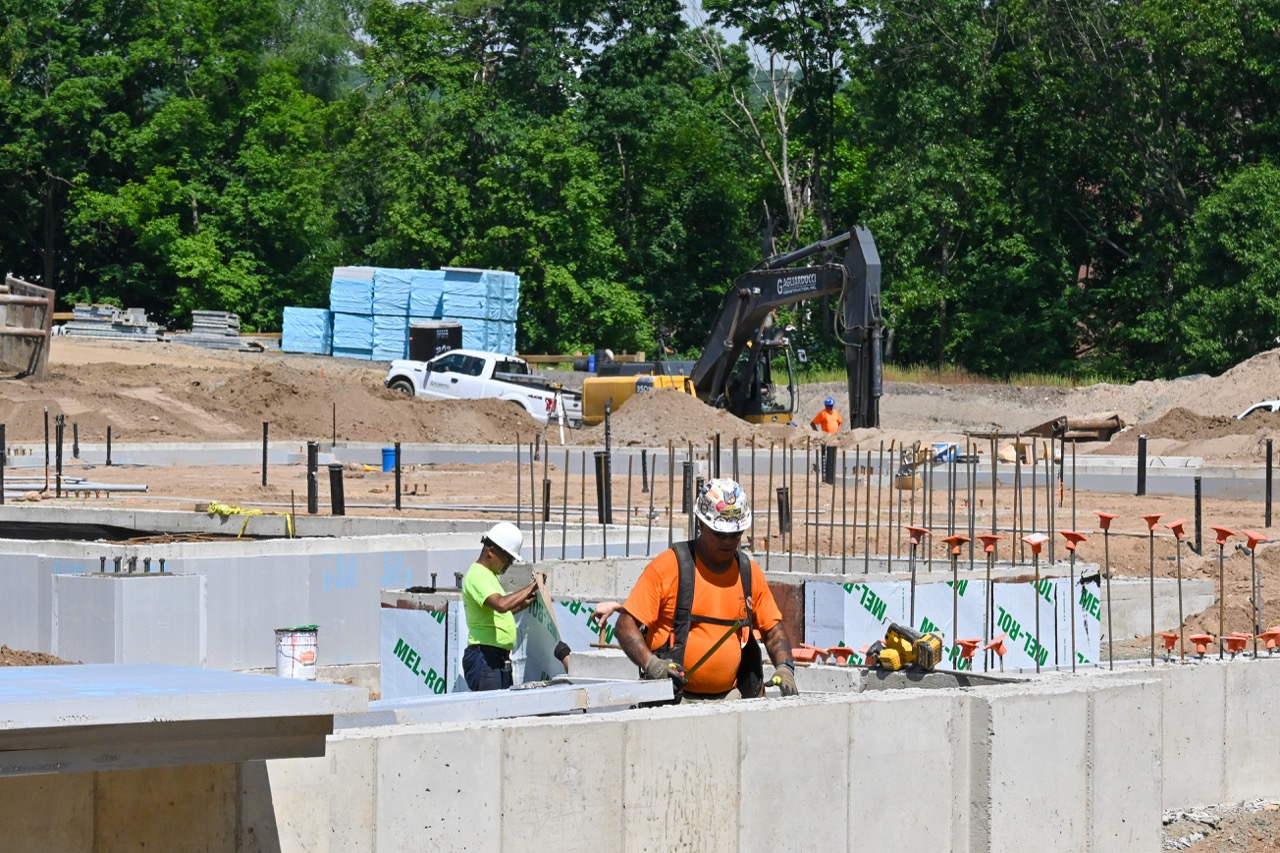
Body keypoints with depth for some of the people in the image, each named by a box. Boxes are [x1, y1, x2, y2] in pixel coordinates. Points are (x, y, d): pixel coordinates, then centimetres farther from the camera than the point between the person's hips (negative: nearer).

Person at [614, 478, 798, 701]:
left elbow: (772, 629, 22)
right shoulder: (668, 566, -1)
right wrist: (650, 663, -20)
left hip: (729, 696, 4)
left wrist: (784, 666, 2)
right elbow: (625, 625, -4)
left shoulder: (749, 572, 13)